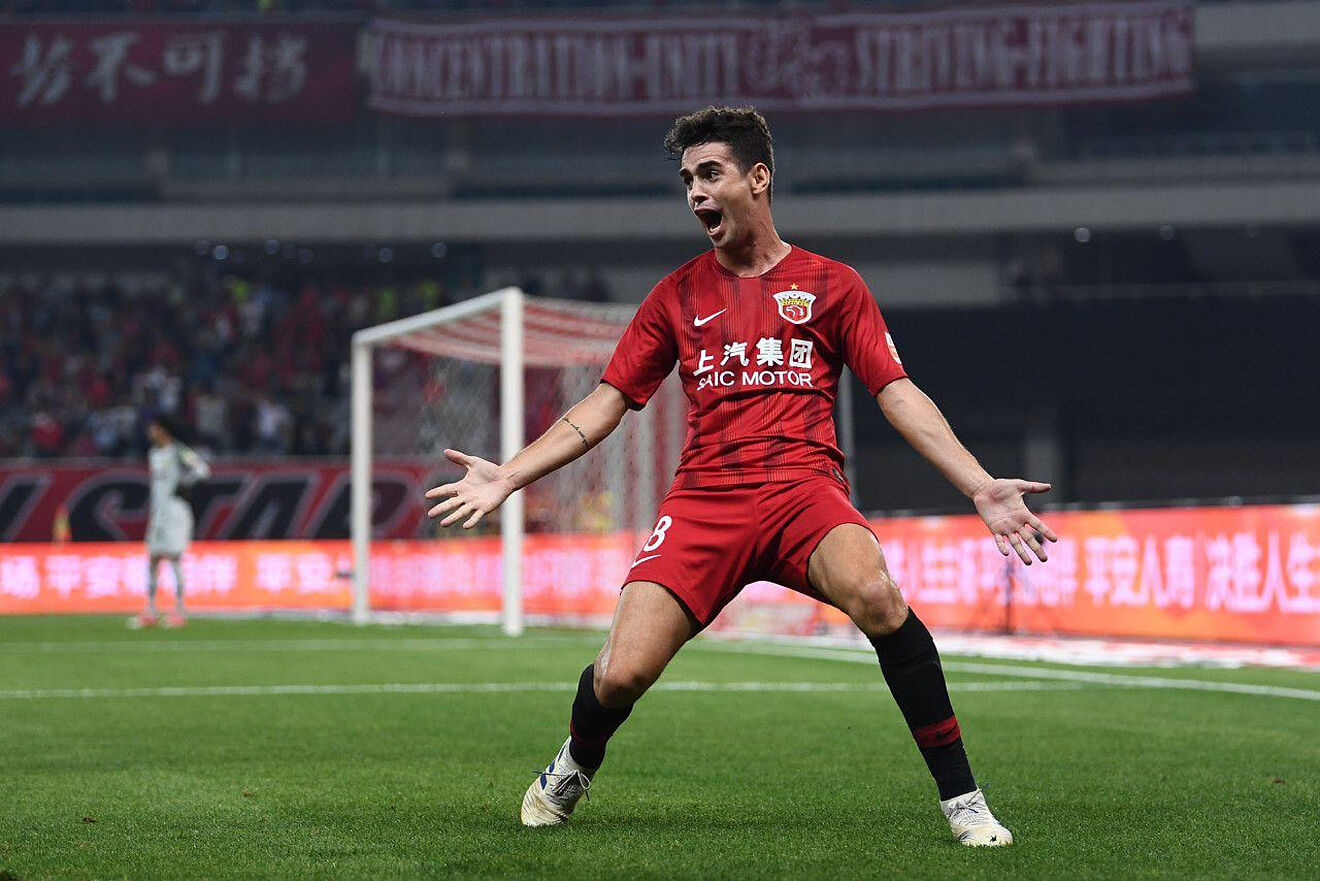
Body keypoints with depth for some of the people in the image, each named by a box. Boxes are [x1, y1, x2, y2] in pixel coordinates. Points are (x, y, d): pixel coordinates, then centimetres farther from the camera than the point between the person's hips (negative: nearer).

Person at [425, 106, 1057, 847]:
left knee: (876, 595, -35)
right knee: (621, 675, -15)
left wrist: (980, 487, -5)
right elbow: (608, 402, 17)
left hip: (803, 490, -2)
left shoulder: (832, 285, 10)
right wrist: (507, 477, 7)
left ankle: (962, 799, -24)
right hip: (704, 500, 2)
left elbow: (898, 394, 6)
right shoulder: (677, 296, 15)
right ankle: (575, 766, 23)